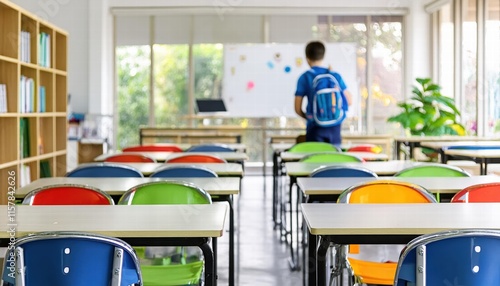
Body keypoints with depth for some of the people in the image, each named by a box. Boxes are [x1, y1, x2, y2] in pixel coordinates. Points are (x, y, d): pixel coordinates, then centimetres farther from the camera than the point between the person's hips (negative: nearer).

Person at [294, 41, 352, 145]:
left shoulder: (304, 78, -5)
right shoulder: (335, 76, 1)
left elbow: (298, 108, -5)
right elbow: (348, 101, 6)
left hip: (315, 127, -2)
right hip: (335, 128, 2)